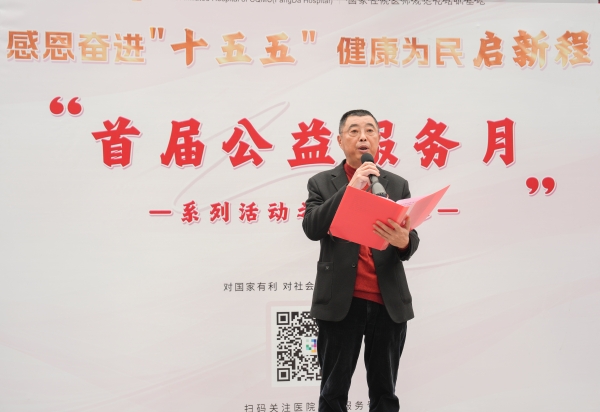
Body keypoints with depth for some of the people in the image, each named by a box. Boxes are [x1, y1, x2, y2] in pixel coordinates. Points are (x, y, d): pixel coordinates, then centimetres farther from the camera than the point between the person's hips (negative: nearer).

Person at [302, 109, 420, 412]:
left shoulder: (398, 185, 10)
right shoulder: (321, 183, 5)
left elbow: (411, 240, 3)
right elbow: (312, 229, -10)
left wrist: (403, 241, -21)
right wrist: (351, 187, -16)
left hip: (389, 303, 2)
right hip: (340, 302, -2)